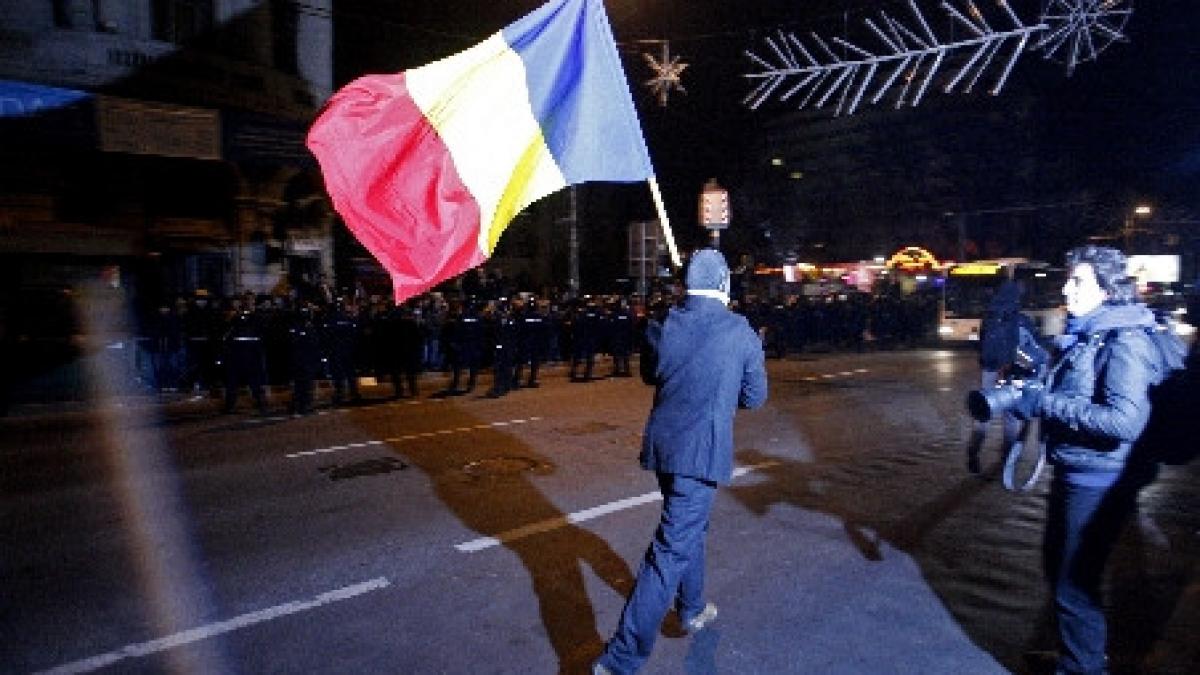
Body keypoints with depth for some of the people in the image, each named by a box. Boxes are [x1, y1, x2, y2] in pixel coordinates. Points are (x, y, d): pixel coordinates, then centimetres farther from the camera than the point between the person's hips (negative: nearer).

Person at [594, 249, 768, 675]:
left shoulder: (661, 326, -1)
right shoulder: (742, 333, -9)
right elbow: (755, 397, 2)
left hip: (663, 444, 5)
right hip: (702, 452, -5)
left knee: (690, 525, 27)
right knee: (672, 550, -2)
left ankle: (692, 609, 46)